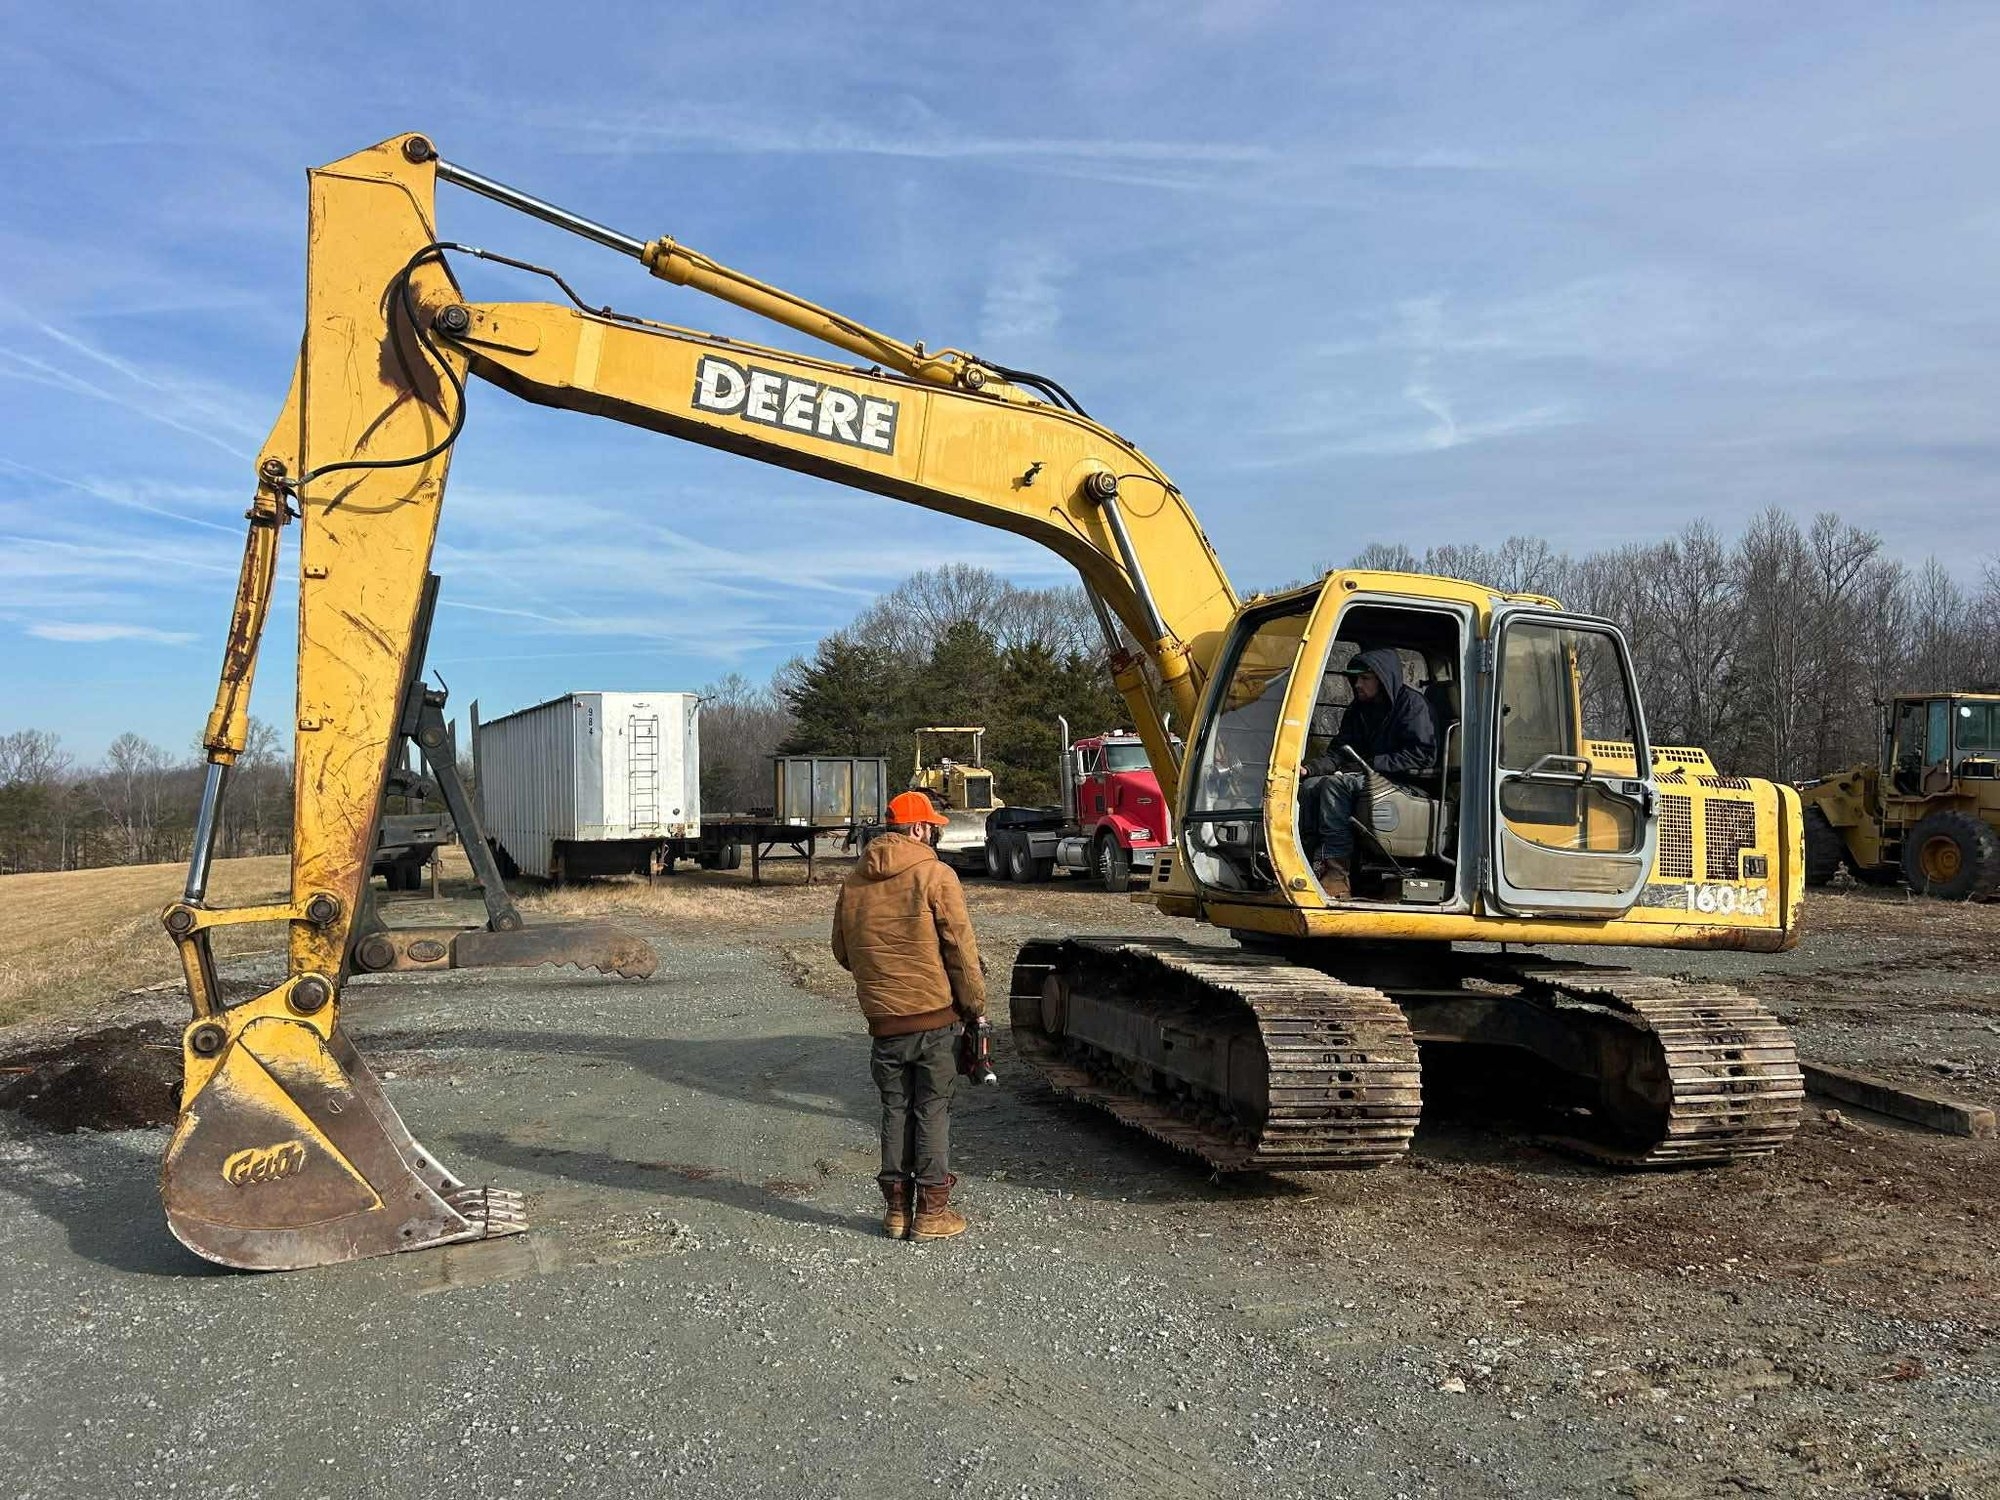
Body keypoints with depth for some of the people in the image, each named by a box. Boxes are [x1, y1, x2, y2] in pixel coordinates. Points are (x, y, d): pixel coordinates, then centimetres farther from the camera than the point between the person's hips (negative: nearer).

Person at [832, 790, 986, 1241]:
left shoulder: (854, 881, 6)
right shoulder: (935, 875, -10)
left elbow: (842, 950, 14)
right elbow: (960, 946, -10)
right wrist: (975, 1001, 0)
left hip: (883, 1017, 4)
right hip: (933, 1014, -4)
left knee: (895, 1109, 13)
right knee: (933, 1110, 5)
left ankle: (897, 1207, 18)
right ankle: (932, 1211, 10)